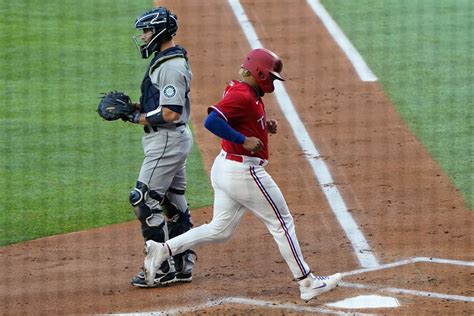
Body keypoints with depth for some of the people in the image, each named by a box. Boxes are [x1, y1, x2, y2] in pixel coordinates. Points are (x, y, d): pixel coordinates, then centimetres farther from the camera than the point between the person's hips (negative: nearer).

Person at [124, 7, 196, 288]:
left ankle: (164, 269, -7)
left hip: (167, 140, -11)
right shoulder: (163, 61, 14)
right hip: (172, 139, 11)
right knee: (173, 202, 14)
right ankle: (182, 265, 19)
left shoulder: (171, 66, -19)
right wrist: (135, 107, 6)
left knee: (145, 200, -10)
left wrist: (137, 117, -16)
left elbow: (170, 113, -25)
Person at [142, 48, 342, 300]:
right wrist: (244, 140, -27)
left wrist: (265, 126, 9)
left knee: (220, 230, 14)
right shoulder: (242, 96, -20)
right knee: (282, 223, 2)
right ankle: (307, 283, 9)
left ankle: (162, 250, 7)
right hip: (243, 172, -10)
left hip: (224, 167, 10)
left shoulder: (249, 93, 12)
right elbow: (212, 122, -30)